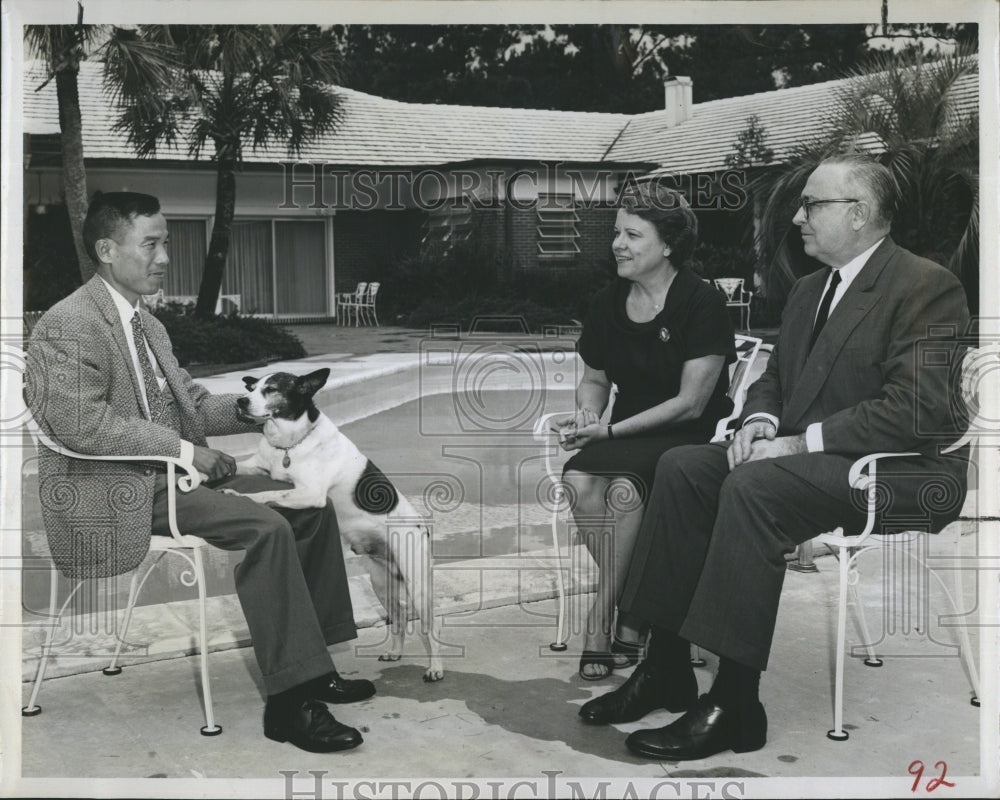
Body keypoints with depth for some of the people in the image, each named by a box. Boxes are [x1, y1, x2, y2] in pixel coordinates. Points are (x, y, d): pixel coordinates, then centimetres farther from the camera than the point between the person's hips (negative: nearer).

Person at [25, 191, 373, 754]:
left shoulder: (147, 326, 18)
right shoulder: (69, 326, -12)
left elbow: (190, 403, 18)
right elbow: (82, 423, -23)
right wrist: (185, 450, -23)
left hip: (172, 474, 10)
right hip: (120, 495, -9)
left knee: (311, 505, -1)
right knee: (266, 528, -27)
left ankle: (314, 668, 3)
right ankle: (289, 702, -23)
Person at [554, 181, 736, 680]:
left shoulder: (701, 303, -8)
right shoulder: (608, 303, 10)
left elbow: (690, 403, -12)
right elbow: (595, 379, 23)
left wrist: (611, 431, -15)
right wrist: (587, 412, -1)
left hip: (692, 438, -5)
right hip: (626, 441, 5)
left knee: (623, 484, -34)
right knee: (577, 479, -27)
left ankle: (602, 619, -17)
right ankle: (631, 615, -14)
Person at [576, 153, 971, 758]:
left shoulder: (926, 286, -11)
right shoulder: (810, 290, 18)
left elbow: (916, 408, -21)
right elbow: (774, 378, 22)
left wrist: (802, 442, -21)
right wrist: (760, 422, -2)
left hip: (903, 471, -9)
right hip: (806, 456, 9)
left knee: (753, 487, -32)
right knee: (683, 468, -11)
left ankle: (734, 706, -26)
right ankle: (667, 668, -9)